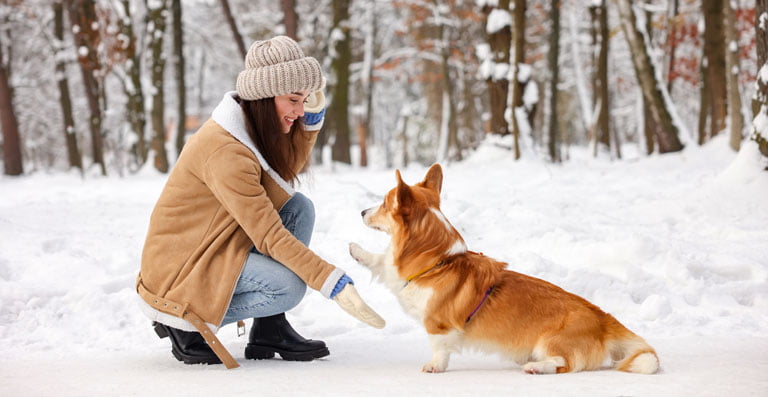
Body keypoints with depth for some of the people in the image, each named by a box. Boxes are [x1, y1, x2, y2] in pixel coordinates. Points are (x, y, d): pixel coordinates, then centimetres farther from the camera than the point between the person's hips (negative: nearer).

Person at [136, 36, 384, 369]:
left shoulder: (251, 125, 1)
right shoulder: (226, 151, -28)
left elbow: (289, 169, 18)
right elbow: (268, 236, -28)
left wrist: (313, 115, 2)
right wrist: (334, 283, -30)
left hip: (217, 246, 10)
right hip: (180, 263, -10)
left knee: (299, 207, -3)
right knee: (288, 286, -26)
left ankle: (270, 330, -1)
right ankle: (184, 323, -6)